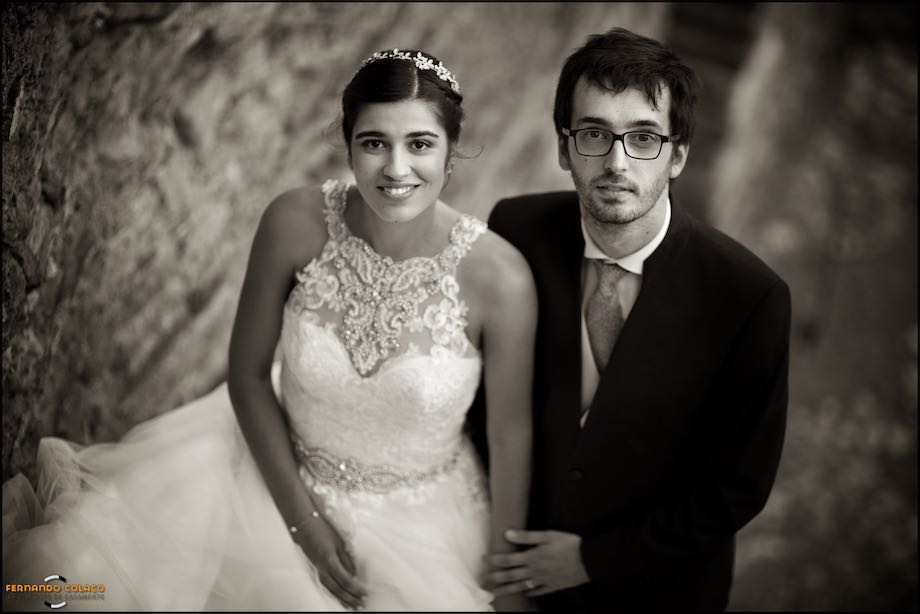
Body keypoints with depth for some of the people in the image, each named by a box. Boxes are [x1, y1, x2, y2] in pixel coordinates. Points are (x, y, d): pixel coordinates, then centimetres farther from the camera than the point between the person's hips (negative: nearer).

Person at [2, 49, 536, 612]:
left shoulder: (500, 277, -24)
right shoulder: (295, 223, -20)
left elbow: (512, 440, -12)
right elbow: (248, 372, -7)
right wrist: (304, 518, -10)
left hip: (417, 526, 0)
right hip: (280, 472, 1)